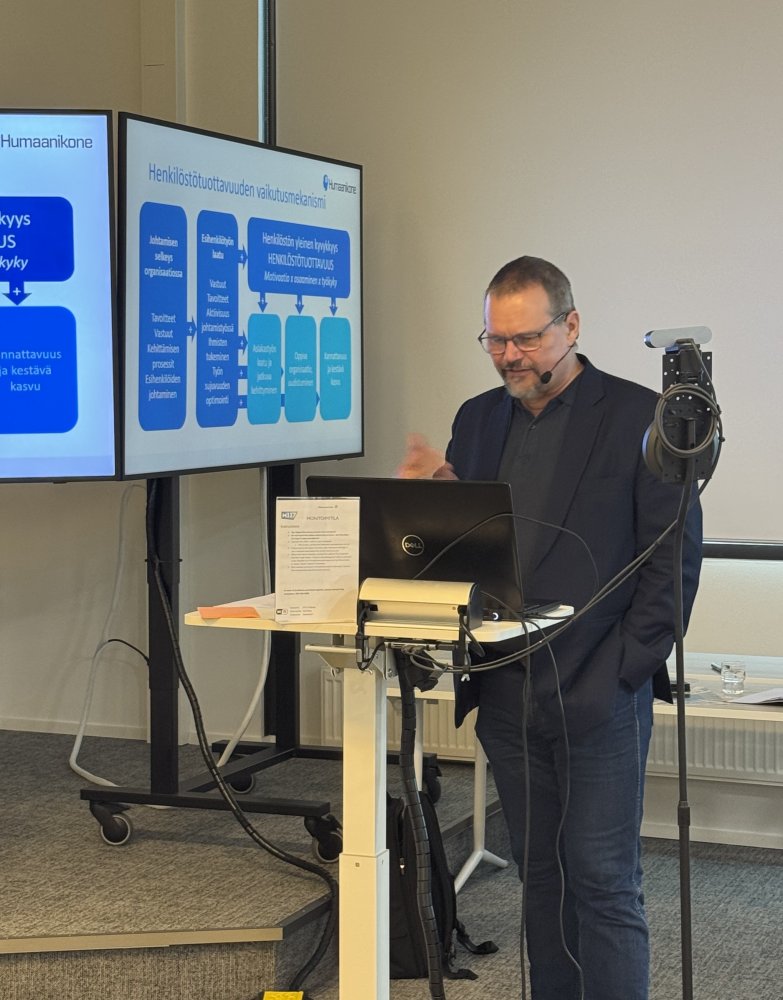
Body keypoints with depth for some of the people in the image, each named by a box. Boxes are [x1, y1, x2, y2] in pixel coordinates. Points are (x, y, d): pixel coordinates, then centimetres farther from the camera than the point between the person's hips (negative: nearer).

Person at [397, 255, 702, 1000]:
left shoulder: (639, 416, -5)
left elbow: (674, 553, -7)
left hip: (599, 695, -5)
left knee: (602, 880, -3)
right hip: (507, 693, 6)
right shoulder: (478, 419, 12)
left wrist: (630, 666, -11)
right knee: (540, 877, 12)